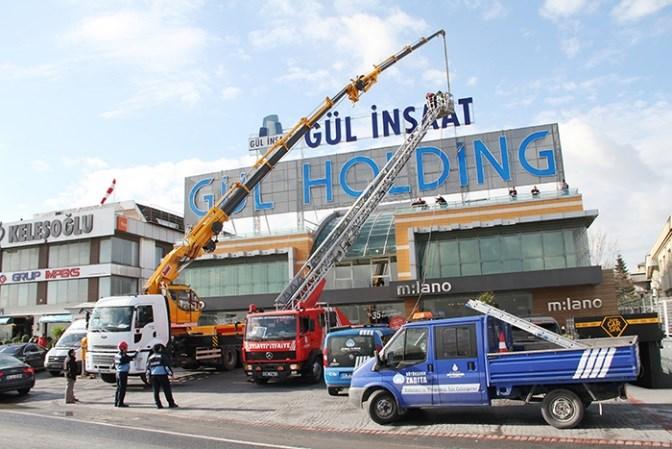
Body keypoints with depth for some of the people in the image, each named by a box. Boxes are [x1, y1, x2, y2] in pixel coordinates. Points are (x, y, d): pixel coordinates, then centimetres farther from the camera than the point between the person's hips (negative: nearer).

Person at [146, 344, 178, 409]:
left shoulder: (150, 357, 13)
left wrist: (148, 377, 15)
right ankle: (171, 404, 5)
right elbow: (167, 366, -9)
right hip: (162, 375, -5)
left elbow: (148, 368, 12)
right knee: (167, 390, 1)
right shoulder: (163, 356, -3)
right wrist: (171, 374, -8)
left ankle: (158, 404, 5)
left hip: (153, 375, 5)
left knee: (156, 391, 7)